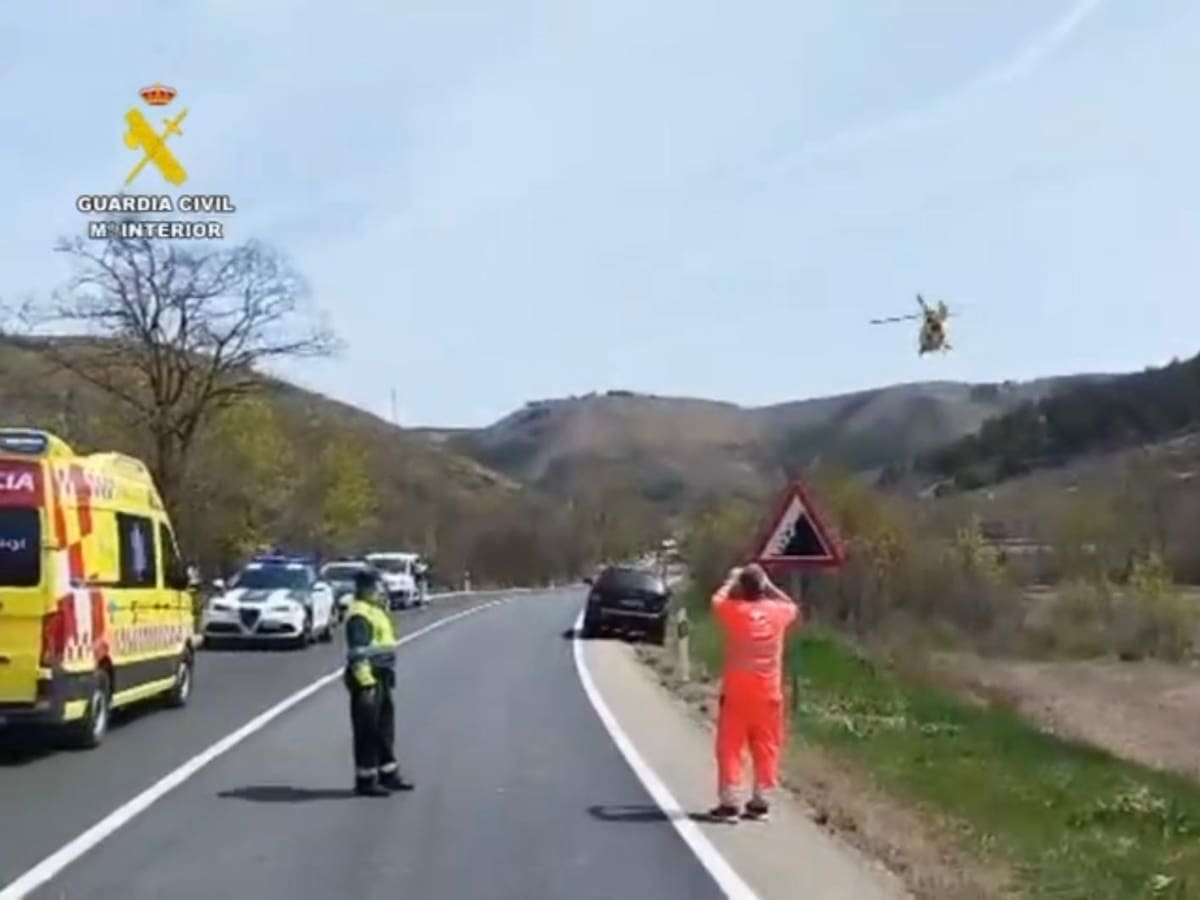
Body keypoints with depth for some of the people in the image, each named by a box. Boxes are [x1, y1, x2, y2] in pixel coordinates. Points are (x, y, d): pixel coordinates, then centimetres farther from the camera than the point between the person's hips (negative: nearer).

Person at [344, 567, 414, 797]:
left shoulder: (375, 610, 16)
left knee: (385, 729, 18)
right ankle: (365, 780, 4)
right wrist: (366, 682, -28)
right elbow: (357, 653, -24)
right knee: (367, 732, -3)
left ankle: (388, 775, 28)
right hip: (368, 679, -11)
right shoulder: (359, 615, -17)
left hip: (380, 677, 11)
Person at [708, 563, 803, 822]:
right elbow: (793, 607, 21)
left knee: (730, 748, 2)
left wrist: (732, 580, 25)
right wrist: (769, 585, 22)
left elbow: (717, 599, 13)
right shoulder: (777, 612, -4)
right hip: (768, 694, 2)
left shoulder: (734, 611, -11)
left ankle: (728, 803, -2)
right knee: (766, 748, 10)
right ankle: (761, 802, 13)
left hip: (736, 693, -2)